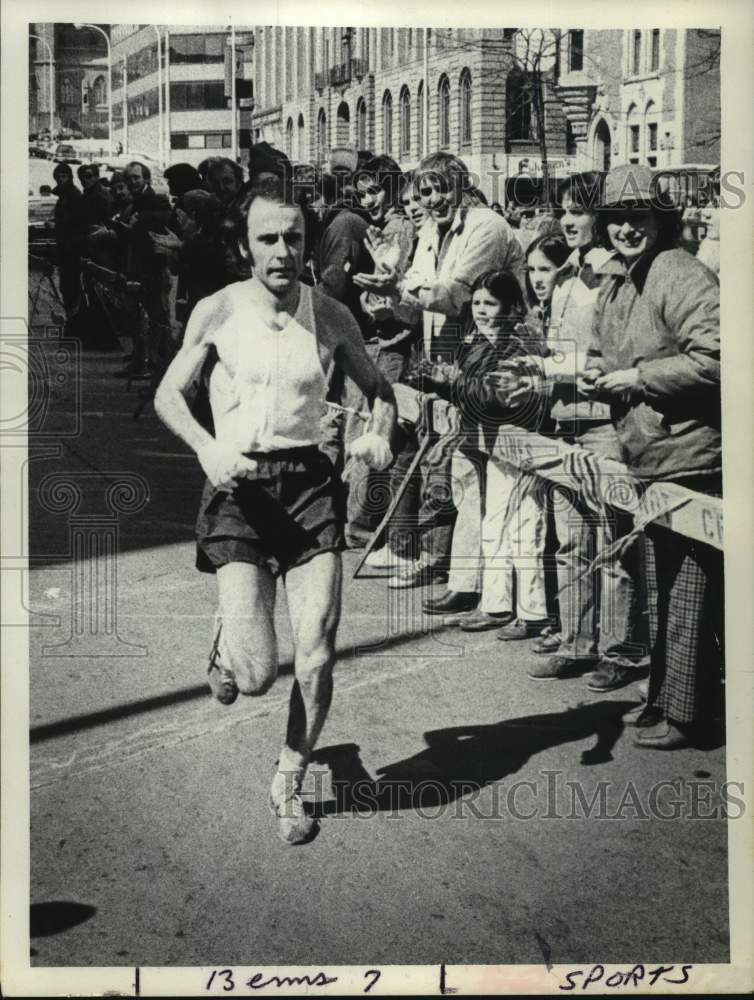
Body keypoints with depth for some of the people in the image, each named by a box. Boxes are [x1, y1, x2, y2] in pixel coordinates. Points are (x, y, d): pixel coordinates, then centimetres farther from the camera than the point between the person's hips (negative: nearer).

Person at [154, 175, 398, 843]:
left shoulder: (331, 317, 2)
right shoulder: (217, 312, -3)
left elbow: (378, 387, 15)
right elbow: (169, 393, 5)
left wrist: (379, 434, -7)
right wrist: (207, 449, -14)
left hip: (310, 480, 2)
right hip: (239, 484, -2)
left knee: (317, 659, -3)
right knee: (257, 675, -10)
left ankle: (289, 786, 22)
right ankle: (227, 641, 30)